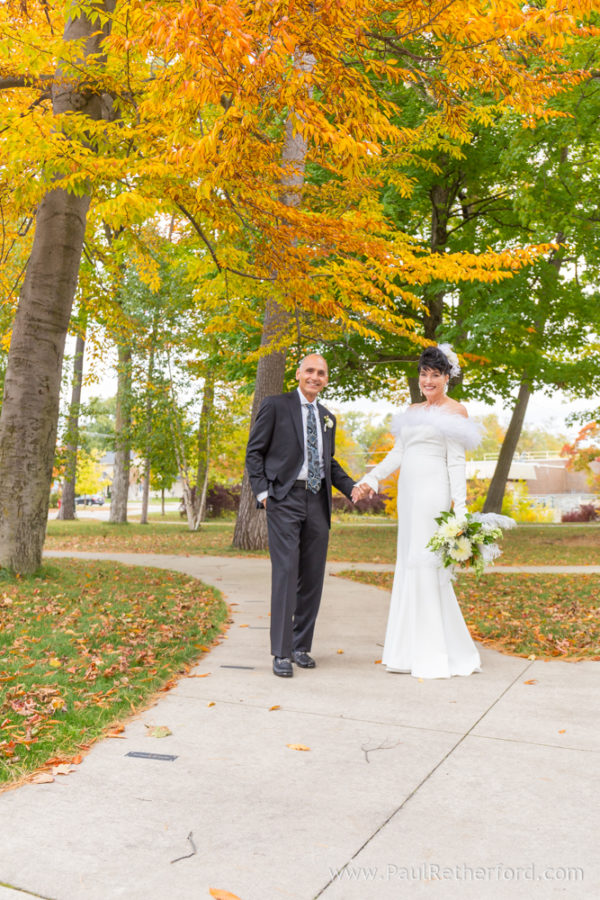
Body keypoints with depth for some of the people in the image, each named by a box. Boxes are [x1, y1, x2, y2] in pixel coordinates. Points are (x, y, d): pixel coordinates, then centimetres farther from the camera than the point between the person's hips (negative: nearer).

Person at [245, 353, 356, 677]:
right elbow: (254, 451, 0)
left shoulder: (327, 417, 18)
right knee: (285, 572, -10)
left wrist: (353, 489, 9)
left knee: (312, 576, 7)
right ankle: (281, 653, -3)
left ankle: (301, 645, 19)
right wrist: (262, 492, -10)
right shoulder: (276, 405, 2)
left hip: (317, 502, 6)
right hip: (284, 500, -5)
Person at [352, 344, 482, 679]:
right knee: (409, 562, 8)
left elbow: (456, 462, -7)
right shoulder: (413, 411, 18)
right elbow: (397, 453, 17)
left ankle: (435, 655, -1)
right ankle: (414, 650, 16)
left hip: (433, 491, -7)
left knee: (425, 562, -10)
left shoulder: (455, 411, -1)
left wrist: (460, 509, -13)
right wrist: (370, 480, 7)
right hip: (408, 491, 7)